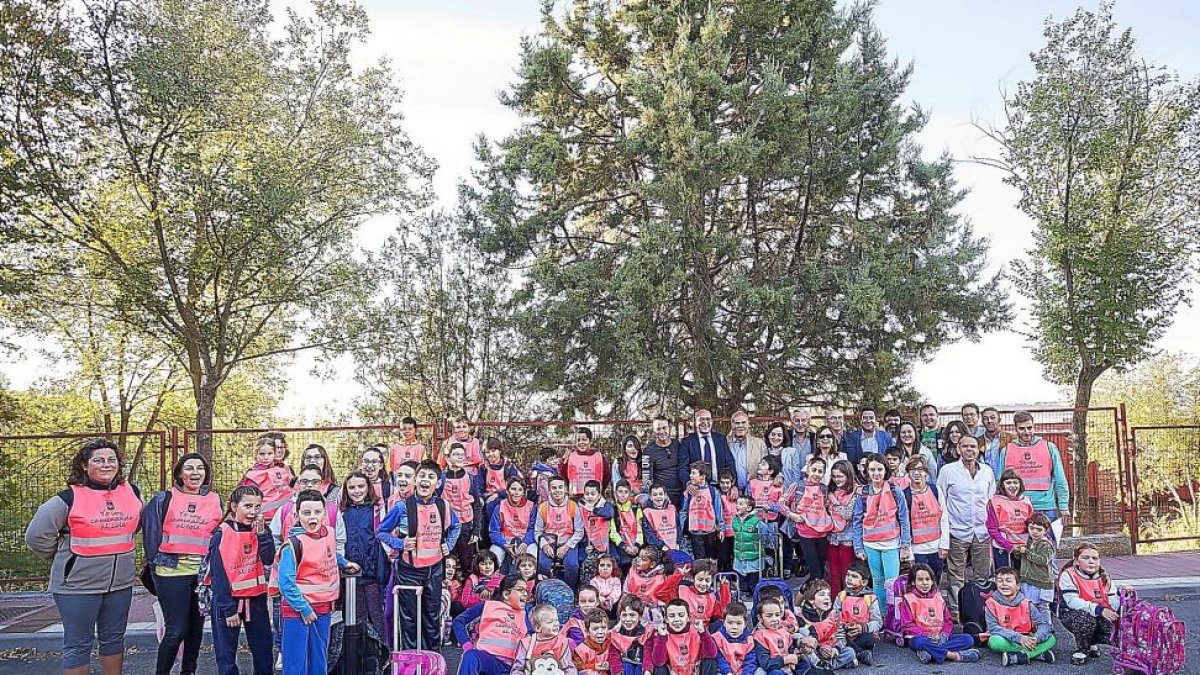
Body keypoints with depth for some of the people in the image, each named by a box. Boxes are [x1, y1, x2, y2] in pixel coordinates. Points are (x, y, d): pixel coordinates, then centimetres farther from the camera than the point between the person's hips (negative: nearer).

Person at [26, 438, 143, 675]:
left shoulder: (132, 493, 0)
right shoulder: (70, 498, -13)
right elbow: (37, 536, -6)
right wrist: (64, 558, 3)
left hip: (121, 583, 5)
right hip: (78, 584, -4)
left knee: (114, 639, 17)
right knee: (79, 644, 5)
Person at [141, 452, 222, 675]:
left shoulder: (216, 501, 8)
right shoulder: (163, 500, 0)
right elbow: (151, 535, 1)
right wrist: (157, 565, -2)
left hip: (205, 573, 3)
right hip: (172, 572, -3)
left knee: (196, 627, 11)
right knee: (176, 630, -6)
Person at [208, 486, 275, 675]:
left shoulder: (260, 530, 3)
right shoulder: (222, 534, -12)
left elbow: (268, 559, -8)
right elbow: (218, 575, -12)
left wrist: (262, 531, -16)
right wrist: (228, 609, -13)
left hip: (256, 597, 5)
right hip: (228, 599, -4)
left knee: (263, 650, 13)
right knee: (226, 654, 4)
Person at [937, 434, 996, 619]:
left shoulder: (987, 471, 11)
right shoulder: (948, 471, 0)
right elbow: (941, 506, -1)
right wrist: (943, 539, -6)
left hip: (982, 533, 3)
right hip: (958, 532, -3)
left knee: (983, 576, 7)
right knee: (957, 578, 1)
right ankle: (956, 611, 8)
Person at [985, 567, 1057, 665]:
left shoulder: (1026, 604, -1)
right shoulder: (991, 603, -8)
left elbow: (1044, 623, -7)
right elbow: (993, 627, -17)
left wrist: (1036, 638, -28)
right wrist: (1019, 638, -29)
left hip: (1025, 641, 3)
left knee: (1051, 639, -17)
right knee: (995, 641, -36)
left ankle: (1015, 657, -26)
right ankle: (1039, 653, -24)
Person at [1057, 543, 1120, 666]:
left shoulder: (1104, 577, 5)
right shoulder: (1068, 575, -14)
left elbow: (1113, 601, -1)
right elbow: (1072, 601, -27)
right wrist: (1099, 609, -36)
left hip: (1102, 617, 6)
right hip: (1072, 615, -6)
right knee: (1086, 618, -38)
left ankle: (1093, 642, 12)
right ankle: (1082, 650, -9)